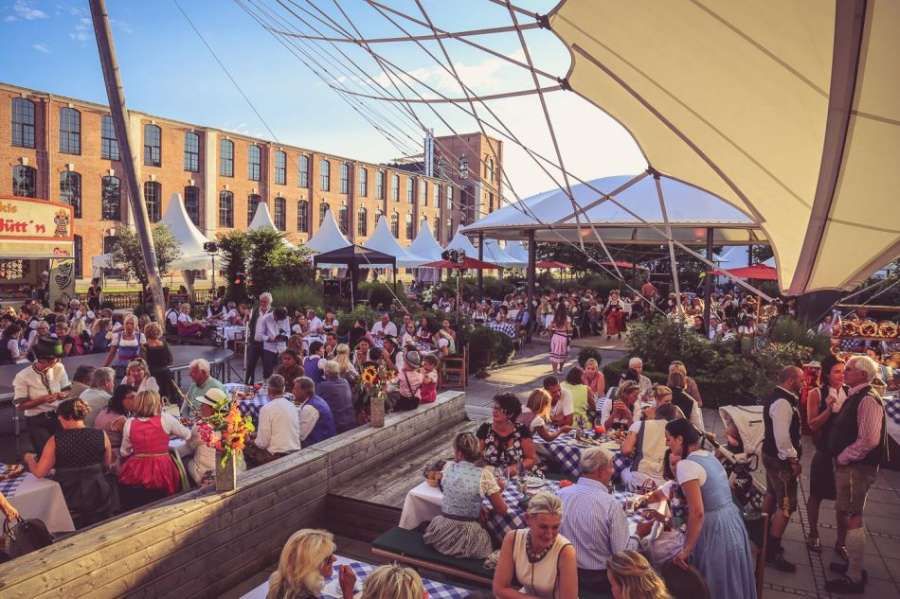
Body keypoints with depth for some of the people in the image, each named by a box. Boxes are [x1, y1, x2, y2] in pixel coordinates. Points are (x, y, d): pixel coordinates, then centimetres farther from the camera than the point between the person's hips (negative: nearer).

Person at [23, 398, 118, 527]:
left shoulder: (55, 440, -12)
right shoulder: (101, 435, -8)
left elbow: (39, 473, -3)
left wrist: (29, 459, 17)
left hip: (70, 503, -1)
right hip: (99, 497, 1)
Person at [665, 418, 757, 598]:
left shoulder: (686, 465, -20)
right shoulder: (709, 456, 8)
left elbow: (697, 512, -26)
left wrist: (687, 549, -19)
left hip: (714, 529, -8)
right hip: (732, 520, 9)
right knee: (732, 584, 23)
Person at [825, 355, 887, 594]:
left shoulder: (868, 400, -19)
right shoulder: (855, 396, 11)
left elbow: (869, 440, -26)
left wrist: (843, 458, -16)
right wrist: (841, 459, 12)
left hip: (857, 468, -10)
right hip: (847, 466, 10)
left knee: (852, 519, -3)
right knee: (849, 516, 18)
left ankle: (854, 578, 7)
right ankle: (853, 565, 32)